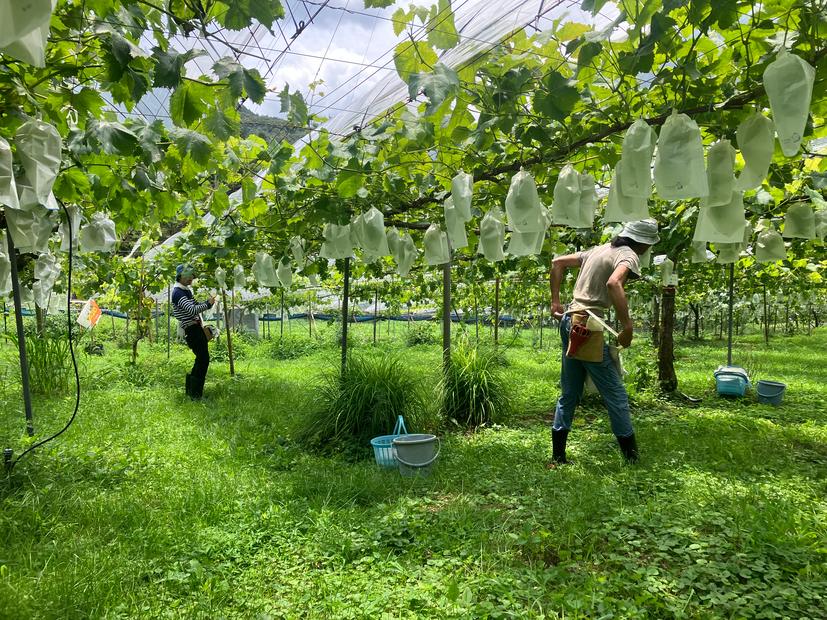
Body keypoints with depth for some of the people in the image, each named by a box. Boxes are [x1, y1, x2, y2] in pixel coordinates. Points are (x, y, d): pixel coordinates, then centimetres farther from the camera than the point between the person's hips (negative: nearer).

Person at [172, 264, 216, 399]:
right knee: (203, 359, -10)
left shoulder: (187, 290, 16)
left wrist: (207, 302, 8)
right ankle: (194, 393, -3)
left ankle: (191, 388, 24)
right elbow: (191, 310, -25)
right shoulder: (178, 292, -15)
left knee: (202, 359, 14)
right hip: (191, 330, -10)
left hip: (197, 327, 10)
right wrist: (208, 304, -16)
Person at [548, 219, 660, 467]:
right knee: (615, 394, 3)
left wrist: (555, 302, 19)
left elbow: (558, 262, 22)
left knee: (569, 393, 14)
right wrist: (627, 326, -24)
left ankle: (557, 457, 18)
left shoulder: (599, 250, 19)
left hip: (569, 321, 8)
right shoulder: (629, 255, -6)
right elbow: (613, 283, -28)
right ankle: (632, 457, 13)